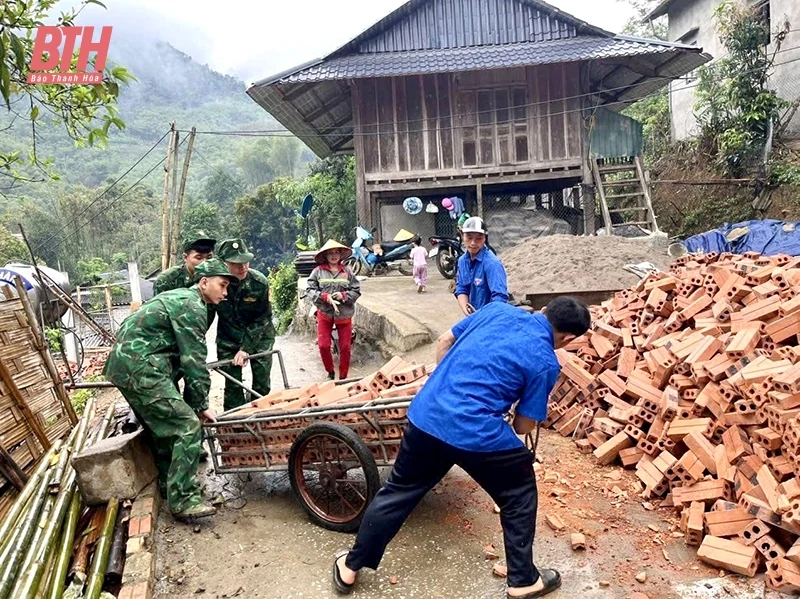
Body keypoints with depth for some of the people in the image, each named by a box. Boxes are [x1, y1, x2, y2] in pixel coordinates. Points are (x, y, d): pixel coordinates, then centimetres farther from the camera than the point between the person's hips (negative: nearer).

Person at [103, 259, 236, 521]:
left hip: (124, 365, 11)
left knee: (163, 426, 20)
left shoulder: (179, 298, 20)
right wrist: (201, 406, -4)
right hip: (141, 369, -11)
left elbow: (183, 357, 20)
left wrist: (191, 402, 19)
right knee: (187, 425, -11)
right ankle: (183, 500, -7)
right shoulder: (191, 306, -12)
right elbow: (194, 362, -13)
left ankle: (169, 485, 32)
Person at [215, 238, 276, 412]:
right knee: (232, 385, 2)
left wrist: (246, 348, -19)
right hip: (228, 339, 0)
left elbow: (262, 319, -14)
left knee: (262, 385, 3)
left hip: (259, 337, 0)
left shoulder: (259, 282, -21)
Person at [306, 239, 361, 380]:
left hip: (344, 314, 1)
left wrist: (343, 295, -18)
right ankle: (330, 372, 26)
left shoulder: (347, 271, -2)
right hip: (324, 313, -1)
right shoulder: (318, 271, -5)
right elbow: (310, 290, -7)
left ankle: (343, 377, 24)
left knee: (345, 347, 7)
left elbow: (356, 291, -1)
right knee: (323, 345, 0)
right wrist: (325, 297, -21)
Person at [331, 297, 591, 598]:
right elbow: (523, 426, 3)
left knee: (399, 491, 23)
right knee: (519, 496, 22)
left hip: (425, 415, 5)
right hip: (479, 434, -5)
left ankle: (350, 567, 37)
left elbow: (444, 342, 18)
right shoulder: (545, 363, -3)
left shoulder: (497, 309, 10)